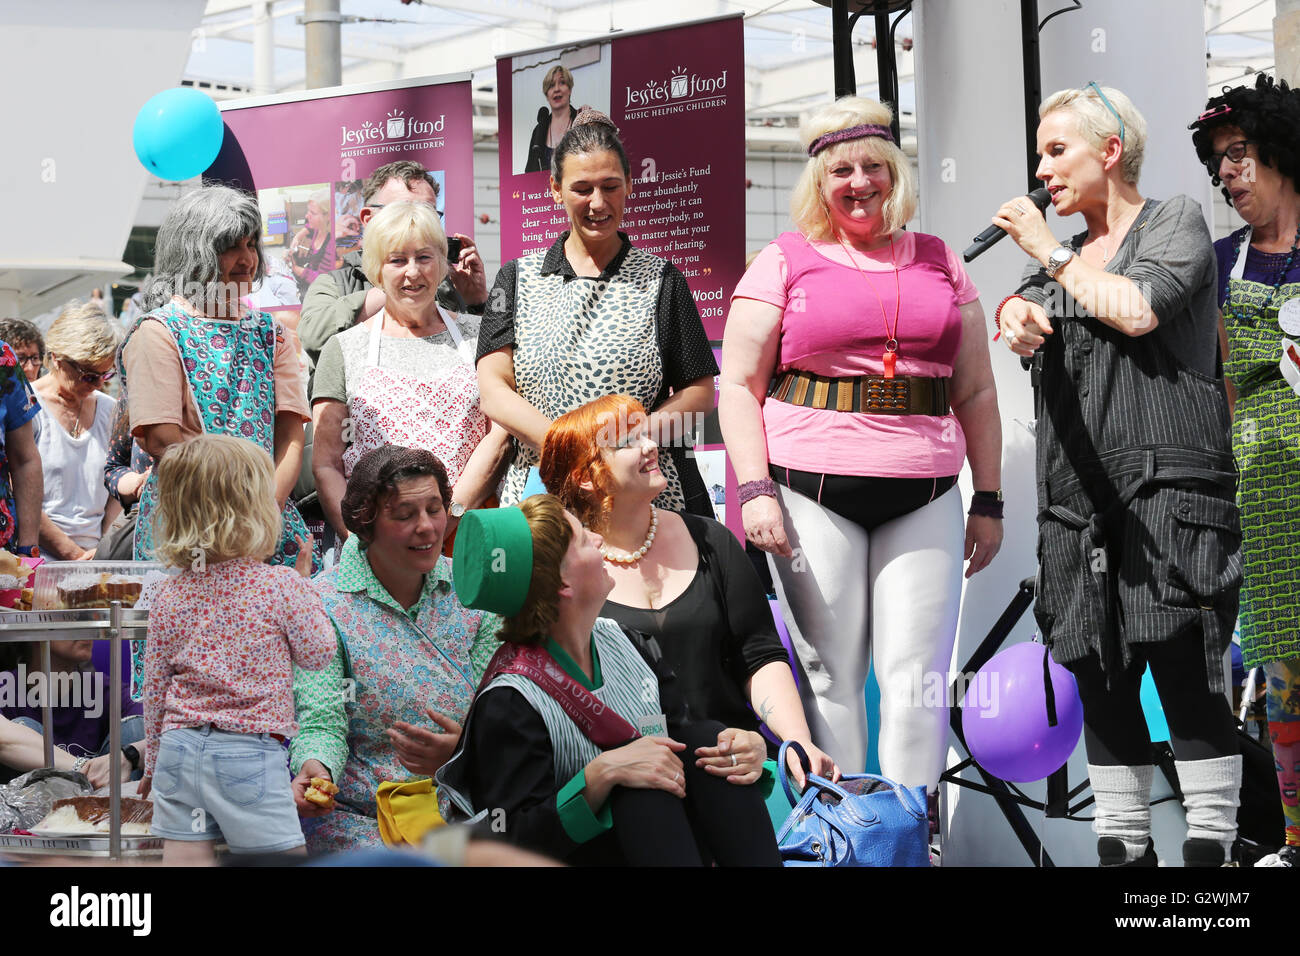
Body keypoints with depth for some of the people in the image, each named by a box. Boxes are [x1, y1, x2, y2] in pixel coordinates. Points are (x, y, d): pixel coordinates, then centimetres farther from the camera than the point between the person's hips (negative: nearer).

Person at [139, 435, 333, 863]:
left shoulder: (169, 598, 3)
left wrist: (154, 763, 21)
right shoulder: (282, 586, -10)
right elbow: (317, 654, 2)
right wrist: (305, 586, 13)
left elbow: (154, 688, 9)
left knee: (184, 859, 5)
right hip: (250, 754, -4)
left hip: (179, 749, 4)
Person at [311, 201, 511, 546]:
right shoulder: (345, 348, 13)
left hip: (464, 536, 0)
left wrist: (447, 518, -9)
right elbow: (325, 465, 8)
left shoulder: (477, 335, 14)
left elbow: (499, 438, 5)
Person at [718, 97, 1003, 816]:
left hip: (923, 498, 2)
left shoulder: (940, 263, 16)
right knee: (828, 676, -2)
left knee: (917, 677, -4)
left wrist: (988, 501, 12)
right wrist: (755, 490, -8)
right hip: (813, 489, -2)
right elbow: (738, 387, 4)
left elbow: (976, 393, 18)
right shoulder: (784, 263, 7)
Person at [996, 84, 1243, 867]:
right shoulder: (1063, 256, 23)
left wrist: (1050, 253, -1)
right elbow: (1019, 319, 6)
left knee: (1183, 669, -12)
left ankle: (1213, 846, -9)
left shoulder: (1176, 220, 6)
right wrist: (1019, 318, -17)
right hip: (1081, 493, 6)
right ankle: (1123, 845, 10)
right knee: (1100, 675, 4)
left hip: (1168, 484, -6)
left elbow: (1138, 309, -11)